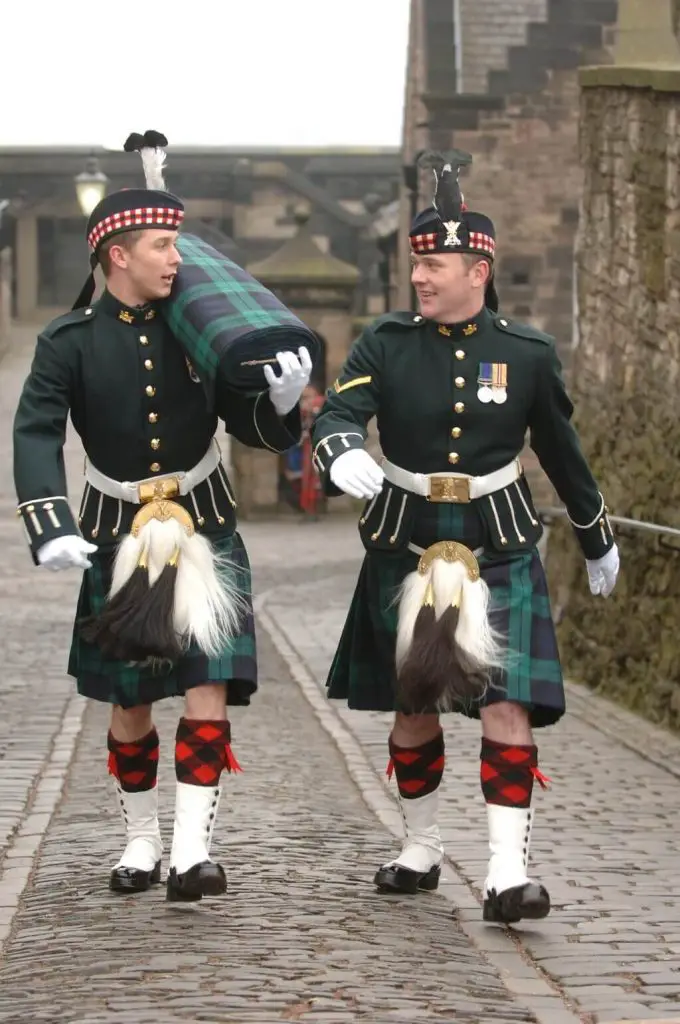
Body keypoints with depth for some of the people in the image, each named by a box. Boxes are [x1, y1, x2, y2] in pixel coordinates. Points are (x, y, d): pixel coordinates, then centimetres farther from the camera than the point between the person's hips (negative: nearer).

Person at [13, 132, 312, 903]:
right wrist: (51, 530, -30)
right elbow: (36, 435, -17)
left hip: (205, 534, 0)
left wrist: (283, 397, -22)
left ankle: (192, 852, -10)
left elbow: (255, 429, 1)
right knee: (130, 709, 9)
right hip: (119, 542, 0)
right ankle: (140, 841, 27)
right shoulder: (70, 342, -7)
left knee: (208, 696, -12)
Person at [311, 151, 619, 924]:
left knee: (508, 709, -12)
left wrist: (598, 541, 20)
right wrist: (342, 458, -43)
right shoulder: (385, 345, -5)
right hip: (406, 550, 1)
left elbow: (562, 452, 10)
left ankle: (507, 873, -14)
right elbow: (336, 418, -18)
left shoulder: (526, 353, -3)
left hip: (500, 554, -1)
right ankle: (420, 851, 30)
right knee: (413, 711, 12)